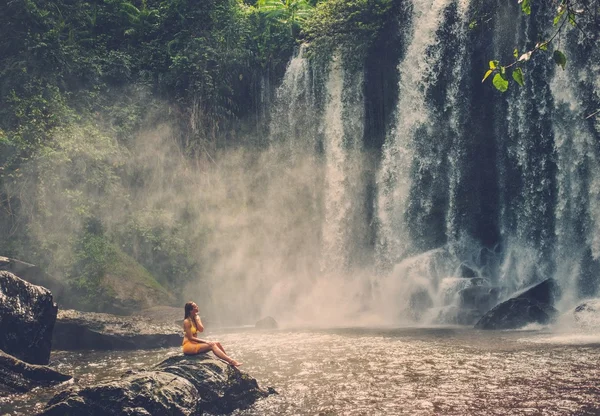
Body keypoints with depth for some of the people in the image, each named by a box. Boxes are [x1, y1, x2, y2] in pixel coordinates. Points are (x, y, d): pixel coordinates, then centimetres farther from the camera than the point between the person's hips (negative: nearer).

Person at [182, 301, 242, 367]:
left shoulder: (196, 318, 9)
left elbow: (201, 329, -3)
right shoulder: (187, 321, -14)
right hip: (188, 345, -8)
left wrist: (197, 319, -9)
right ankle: (231, 361, -34)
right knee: (211, 345, -26)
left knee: (217, 344, -10)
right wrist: (205, 342, -17)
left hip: (195, 343, 8)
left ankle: (230, 360, -17)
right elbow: (191, 338, -16)